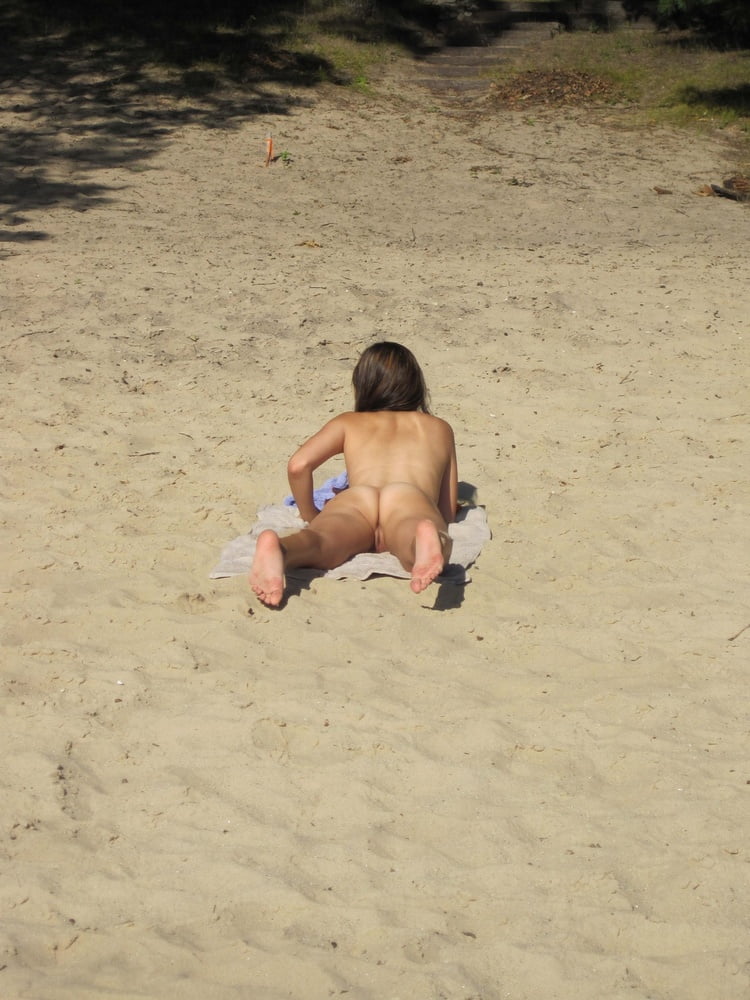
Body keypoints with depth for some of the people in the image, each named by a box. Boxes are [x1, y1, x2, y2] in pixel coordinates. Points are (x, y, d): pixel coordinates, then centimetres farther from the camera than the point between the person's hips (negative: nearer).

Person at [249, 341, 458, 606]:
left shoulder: (348, 423, 35)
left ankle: (277, 547, -66)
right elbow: (448, 511, 36)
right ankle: (426, 540, -70)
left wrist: (310, 516, 31)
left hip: (353, 499, 1)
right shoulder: (440, 428, 39)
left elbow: (298, 465, 16)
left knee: (322, 542, -31)